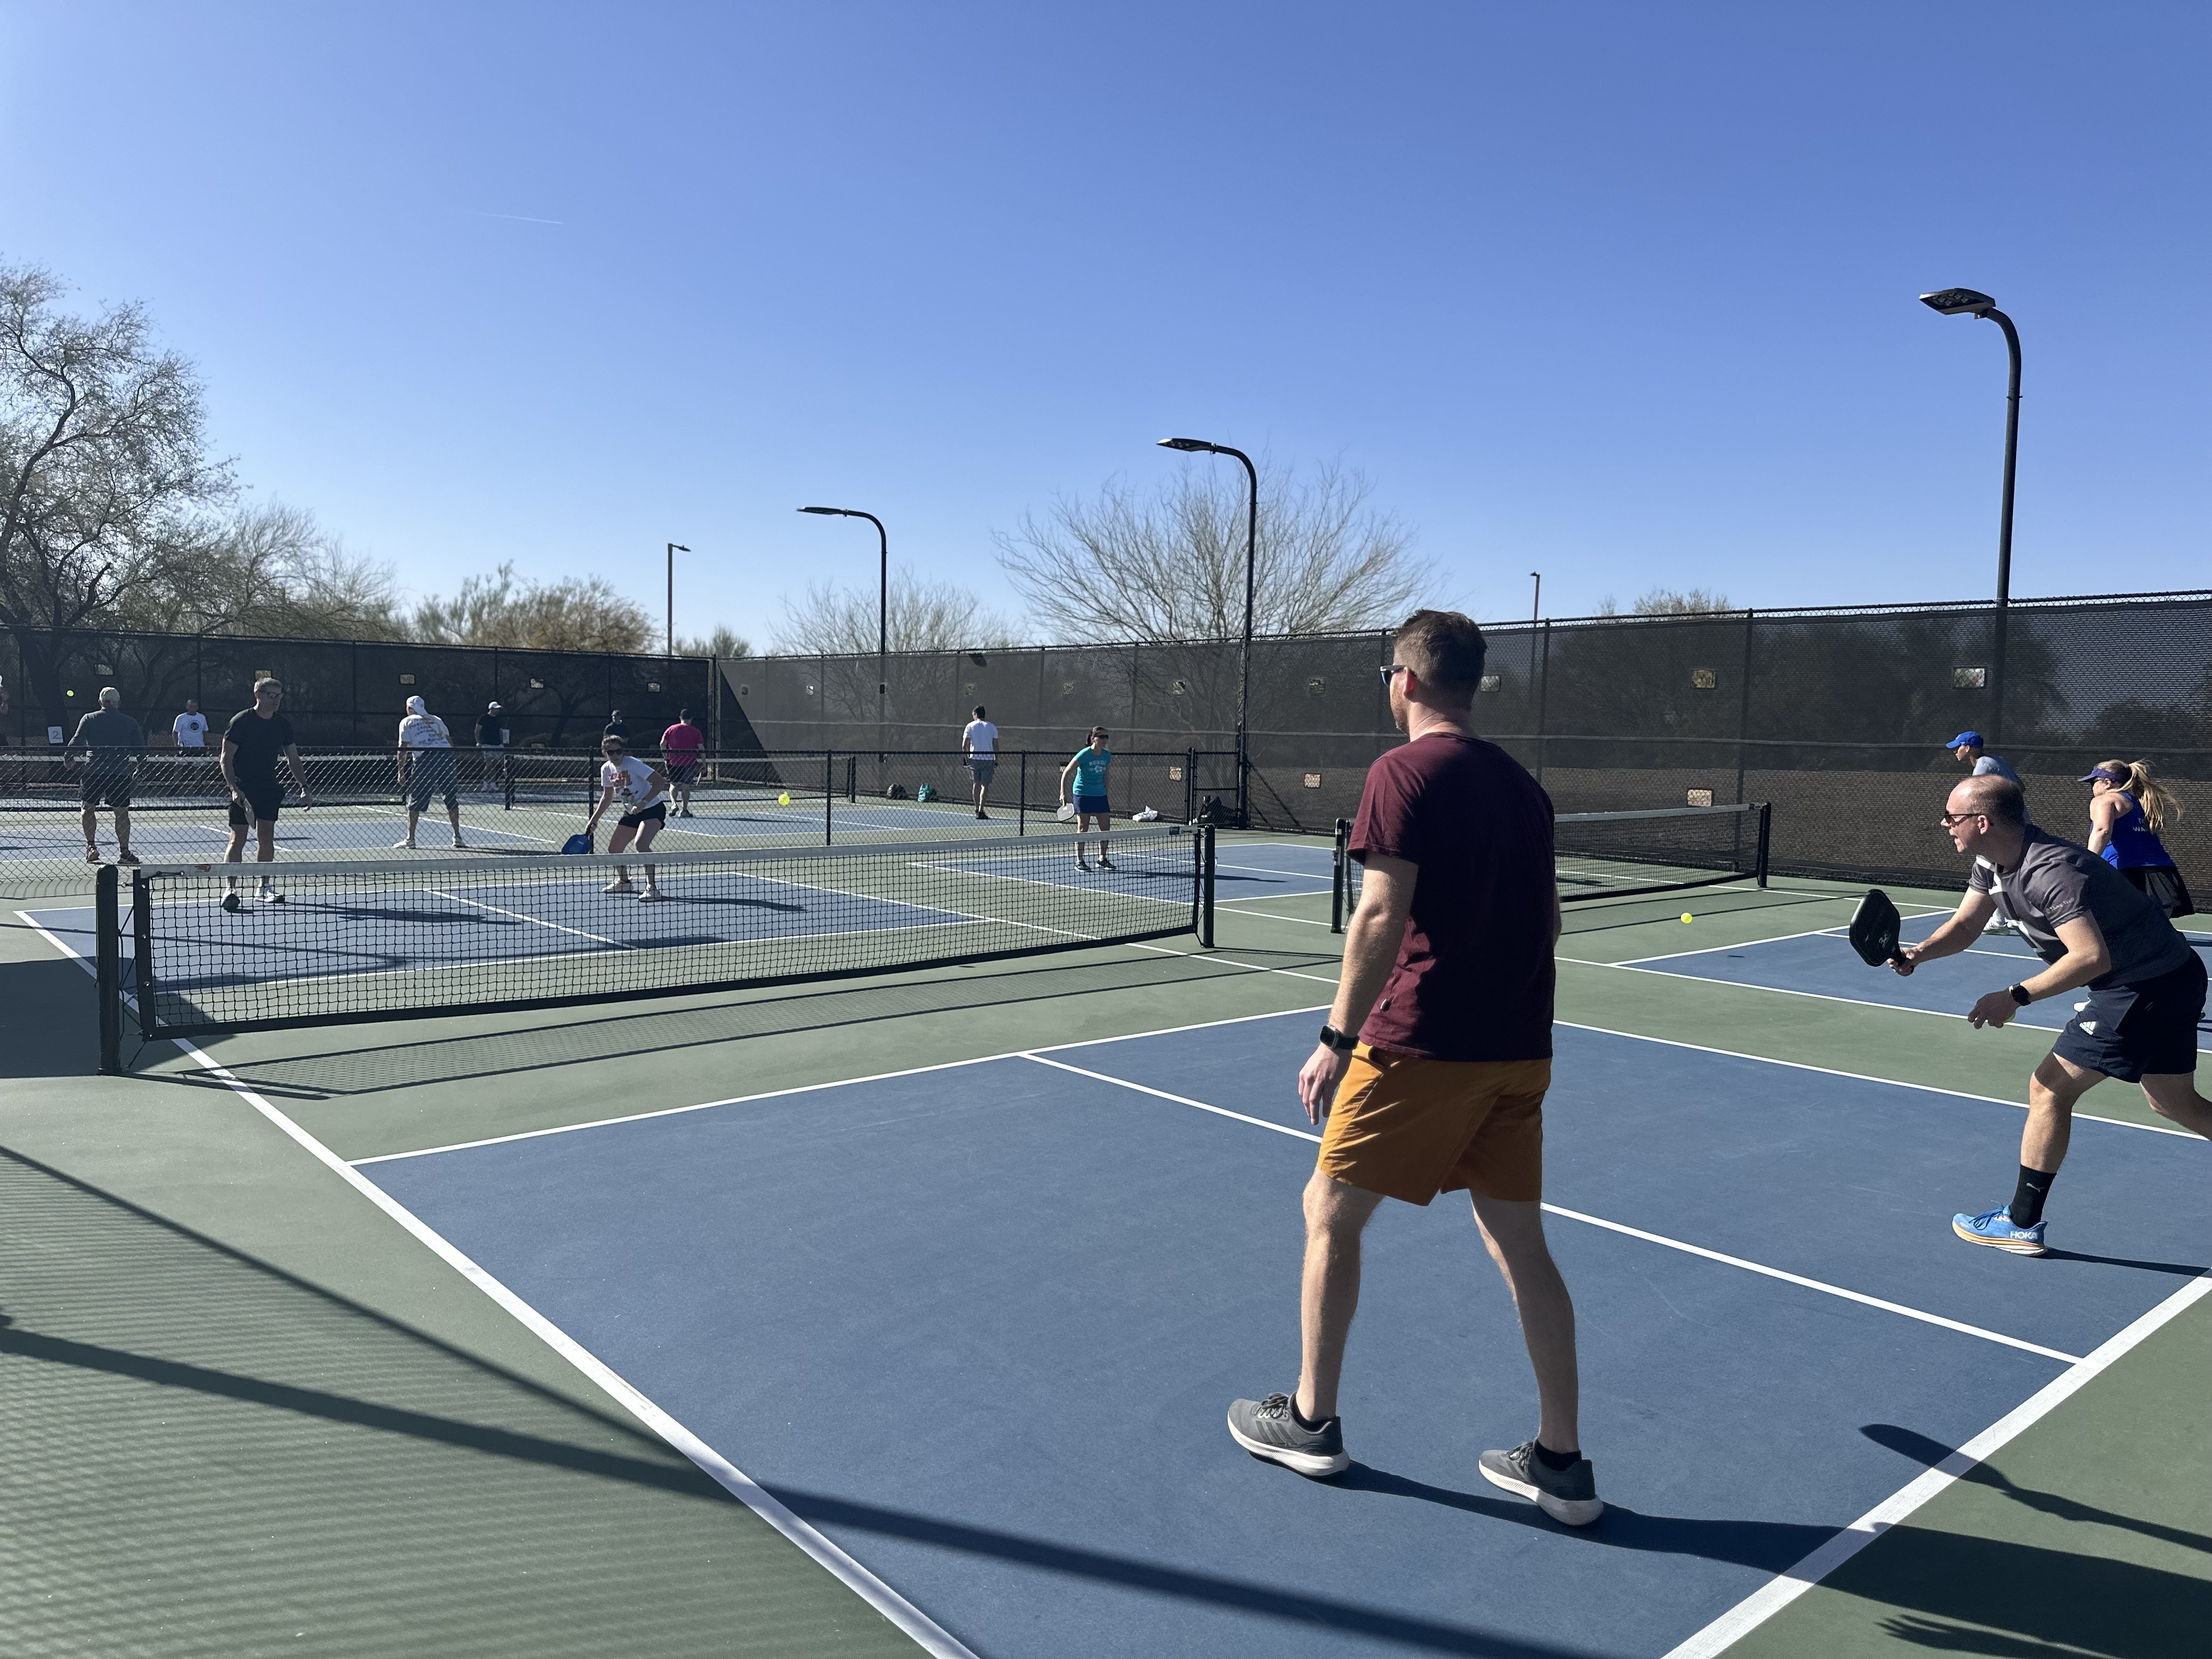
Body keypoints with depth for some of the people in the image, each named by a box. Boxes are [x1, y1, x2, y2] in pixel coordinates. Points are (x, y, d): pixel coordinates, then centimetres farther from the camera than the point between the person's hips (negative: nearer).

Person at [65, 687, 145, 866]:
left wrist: (68, 755, 14)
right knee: (122, 812, 3)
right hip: (121, 772, 0)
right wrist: (138, 768, 20)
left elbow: (77, 741, -3)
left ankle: (91, 847, 8)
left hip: (93, 770, 0)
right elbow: (141, 749, 5)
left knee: (89, 808, 15)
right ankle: (124, 853, 3)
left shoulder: (89, 719, 3)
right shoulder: (130, 722, 4)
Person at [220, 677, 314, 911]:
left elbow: (293, 759, 15)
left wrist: (304, 787, 8)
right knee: (238, 839, -6)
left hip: (269, 789, 5)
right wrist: (234, 788, -18)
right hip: (243, 790, -5)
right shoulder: (241, 721, -9)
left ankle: (265, 887, 15)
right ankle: (231, 890, -5)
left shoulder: (283, 725, 6)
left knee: (266, 837, 7)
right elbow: (226, 758, -8)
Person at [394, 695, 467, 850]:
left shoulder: (407, 722, 15)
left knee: (416, 800, 6)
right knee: (451, 799, 10)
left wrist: (401, 772, 7)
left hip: (424, 758, -3)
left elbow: (403, 748, 5)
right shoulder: (437, 720, 26)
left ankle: (410, 839, 8)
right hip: (446, 755, 3)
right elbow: (450, 742, 19)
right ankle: (457, 838, 9)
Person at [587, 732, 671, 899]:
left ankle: (653, 888, -24)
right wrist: (594, 820, 11)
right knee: (614, 848, 10)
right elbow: (608, 796, 14)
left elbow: (660, 782, -24)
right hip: (631, 813, 8)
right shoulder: (606, 769, -1)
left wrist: (643, 803, -32)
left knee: (641, 844, -29)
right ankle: (624, 882, 35)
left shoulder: (633, 764, -21)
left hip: (653, 809, -8)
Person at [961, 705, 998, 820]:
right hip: (988, 759, -1)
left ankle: (977, 809, 21)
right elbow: (995, 746, 1)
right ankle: (981, 811, -13)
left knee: (977, 784, 14)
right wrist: (996, 761, 8)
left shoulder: (970, 726, 3)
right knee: (985, 786, -3)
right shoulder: (992, 727, 4)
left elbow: (964, 745, -2)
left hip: (974, 758, 1)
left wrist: (966, 758, 7)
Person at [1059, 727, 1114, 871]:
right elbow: (1066, 773, -10)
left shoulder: (1107, 755, 2)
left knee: (1106, 828, 3)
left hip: (1100, 795, 6)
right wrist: (1063, 793, -18)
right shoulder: (1084, 755, -15)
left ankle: (1102, 859, 15)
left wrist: (1108, 797, 16)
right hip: (1083, 794, -6)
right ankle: (1079, 861, 5)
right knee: (1083, 828, -3)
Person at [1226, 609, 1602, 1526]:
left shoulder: (1404, 771, -11)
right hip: (1519, 1047, 7)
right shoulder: (1520, 782, 11)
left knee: (1330, 1212, 10)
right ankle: (1560, 1461, 19)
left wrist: (1337, 1037, -14)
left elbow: (1382, 917, -19)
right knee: (1519, 1238, 13)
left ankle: (1311, 1419, 22)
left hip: (1421, 1044, -7)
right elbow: (1548, 919, 16)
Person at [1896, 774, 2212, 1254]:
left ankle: (2022, 1224, 4)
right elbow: (1964, 925, 5)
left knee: (2049, 1090, -6)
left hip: (2144, 988, -10)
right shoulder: (1993, 862, 0)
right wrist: (1921, 952, -15)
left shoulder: (2051, 872, -30)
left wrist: (2016, 997, -34)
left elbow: (2092, 957, -36)